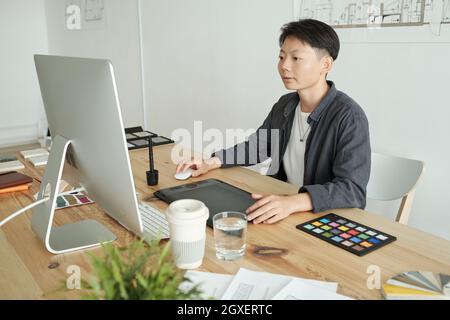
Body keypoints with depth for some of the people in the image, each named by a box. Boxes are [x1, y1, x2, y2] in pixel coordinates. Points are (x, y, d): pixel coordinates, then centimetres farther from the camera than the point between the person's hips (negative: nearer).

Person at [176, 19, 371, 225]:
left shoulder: (349, 117, -18)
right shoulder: (285, 105, 4)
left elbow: (353, 189, -26)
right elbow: (258, 145, 17)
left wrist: (294, 202, -40)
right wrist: (212, 162, 4)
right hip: (281, 212, 6)